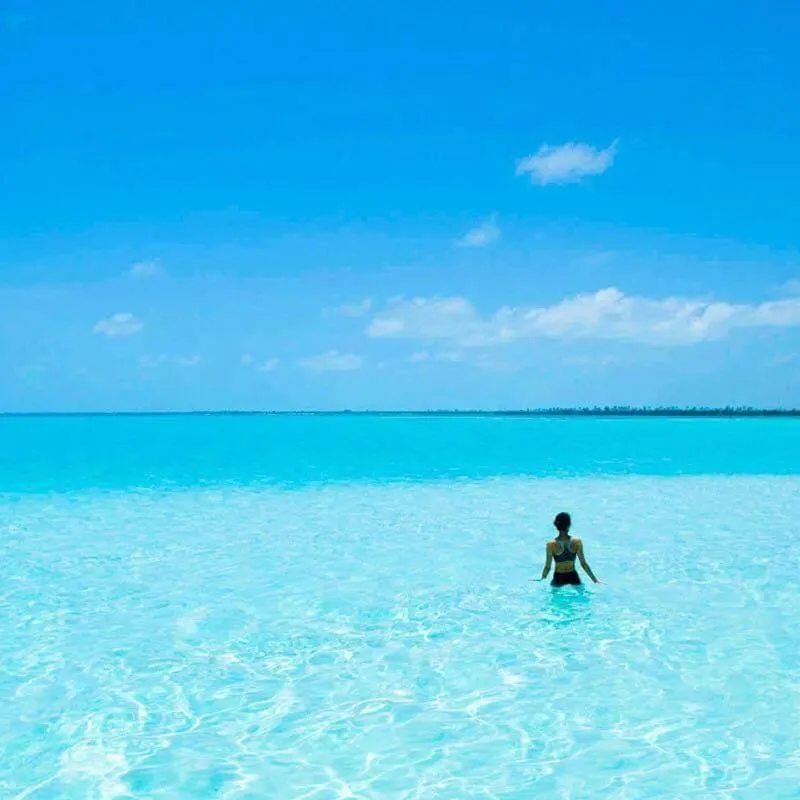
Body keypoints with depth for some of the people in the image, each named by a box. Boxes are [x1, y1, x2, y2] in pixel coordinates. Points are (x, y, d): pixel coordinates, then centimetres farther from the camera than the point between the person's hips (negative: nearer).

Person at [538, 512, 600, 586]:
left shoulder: (551, 544, -16)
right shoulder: (577, 541, -13)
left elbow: (548, 567, -11)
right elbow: (584, 564, -10)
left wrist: (541, 580, 7)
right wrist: (595, 580, 0)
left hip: (558, 578, -1)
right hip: (573, 577, 1)